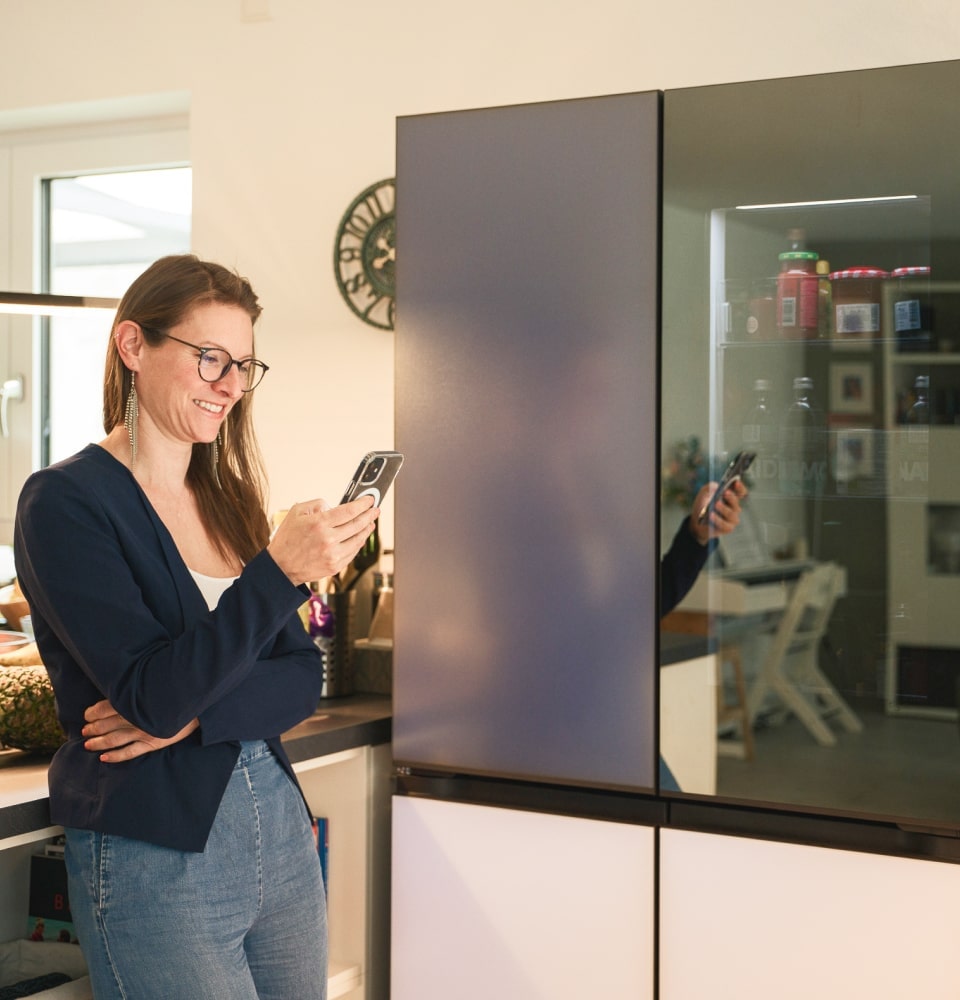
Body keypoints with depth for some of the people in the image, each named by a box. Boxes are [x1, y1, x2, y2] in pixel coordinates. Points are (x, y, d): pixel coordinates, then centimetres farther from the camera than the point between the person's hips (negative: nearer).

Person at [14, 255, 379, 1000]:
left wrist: (193, 715, -13)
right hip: (155, 862, -6)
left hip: (279, 829, 6)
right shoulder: (65, 503, -10)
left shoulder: (228, 499, 9)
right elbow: (152, 695, -18)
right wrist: (281, 570, -26)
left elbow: (304, 678, 5)